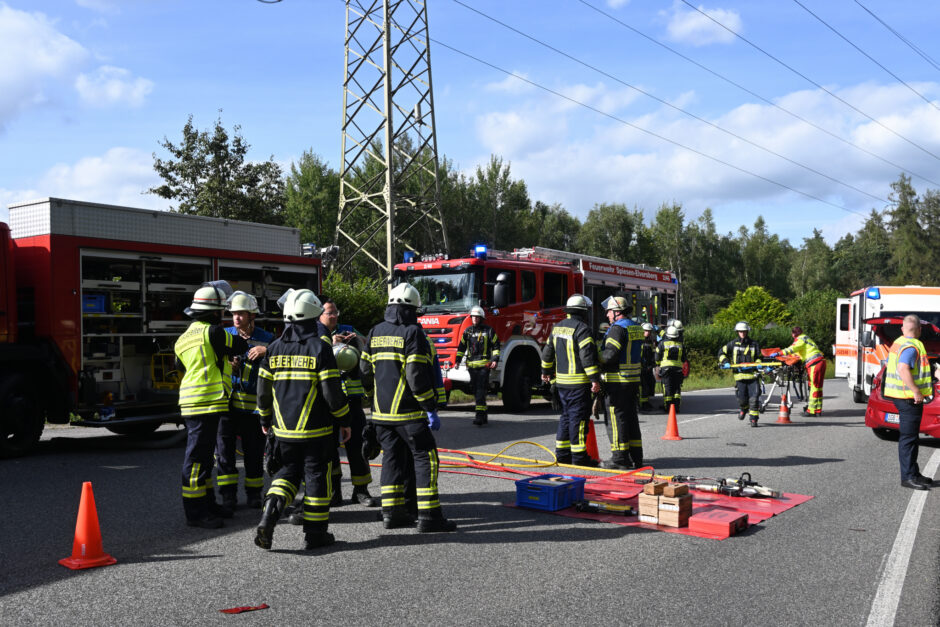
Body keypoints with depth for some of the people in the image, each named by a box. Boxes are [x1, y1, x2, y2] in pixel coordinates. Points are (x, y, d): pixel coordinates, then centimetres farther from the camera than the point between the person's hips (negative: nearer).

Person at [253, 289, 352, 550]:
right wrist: (344, 421, -1)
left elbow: (263, 389, 7)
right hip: (316, 430, -4)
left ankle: (269, 515, -2)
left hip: (284, 430, 5)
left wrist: (265, 420, 21)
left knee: (289, 471, 18)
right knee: (316, 475, 6)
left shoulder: (274, 349, 3)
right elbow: (332, 391, -13)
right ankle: (314, 533, 13)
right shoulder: (320, 348, -11)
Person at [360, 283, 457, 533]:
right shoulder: (412, 333, -11)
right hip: (407, 410, -7)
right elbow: (417, 376, -18)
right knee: (425, 458, -1)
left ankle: (391, 512, 16)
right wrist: (431, 408, -14)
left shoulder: (376, 332, 10)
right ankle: (428, 516, -3)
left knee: (392, 457, 14)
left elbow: (365, 370, 14)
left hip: (381, 411, 7)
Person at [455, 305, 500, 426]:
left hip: (484, 365, -5)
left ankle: (480, 415, -19)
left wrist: (495, 359, -6)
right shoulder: (468, 331, 13)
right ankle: (484, 416, 17)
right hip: (471, 365, 5)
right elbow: (461, 346, 19)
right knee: (476, 391, 7)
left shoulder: (488, 330, 2)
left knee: (481, 390, -14)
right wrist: (458, 360, 11)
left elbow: (496, 345, 4)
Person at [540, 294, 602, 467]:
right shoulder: (581, 328, -14)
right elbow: (587, 355, -21)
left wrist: (546, 371, 32)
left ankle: (562, 453, 19)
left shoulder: (557, 327, 13)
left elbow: (548, 351, 20)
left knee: (566, 416, 15)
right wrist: (595, 379, -20)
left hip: (562, 381, 8)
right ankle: (579, 456, 0)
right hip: (579, 382, -8)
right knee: (578, 417, -4)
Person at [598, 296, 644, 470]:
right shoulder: (636, 327, 15)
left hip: (617, 381, -9)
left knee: (617, 418, -4)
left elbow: (609, 354, -22)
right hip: (633, 380, 9)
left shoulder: (618, 328, -15)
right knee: (631, 418, 13)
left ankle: (620, 459, -2)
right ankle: (635, 458, 18)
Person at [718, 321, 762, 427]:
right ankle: (744, 409, 36)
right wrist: (725, 362, -1)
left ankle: (754, 419, 1)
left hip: (752, 374, 0)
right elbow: (722, 352, 14)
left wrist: (758, 364, -4)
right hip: (739, 374, 0)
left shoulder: (754, 344, 8)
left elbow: (759, 357, 14)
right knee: (742, 398, 1)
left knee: (754, 397, -9)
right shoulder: (733, 344, 7)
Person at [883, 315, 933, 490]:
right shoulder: (912, 346, -15)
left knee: (910, 436, 17)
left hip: (899, 395, 10)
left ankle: (913, 474, 25)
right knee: (908, 437, -6)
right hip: (909, 397, -10)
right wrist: (916, 391, -27)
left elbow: (890, 367, 23)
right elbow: (903, 369, -28)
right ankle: (908, 477, -3)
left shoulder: (898, 343, 15)